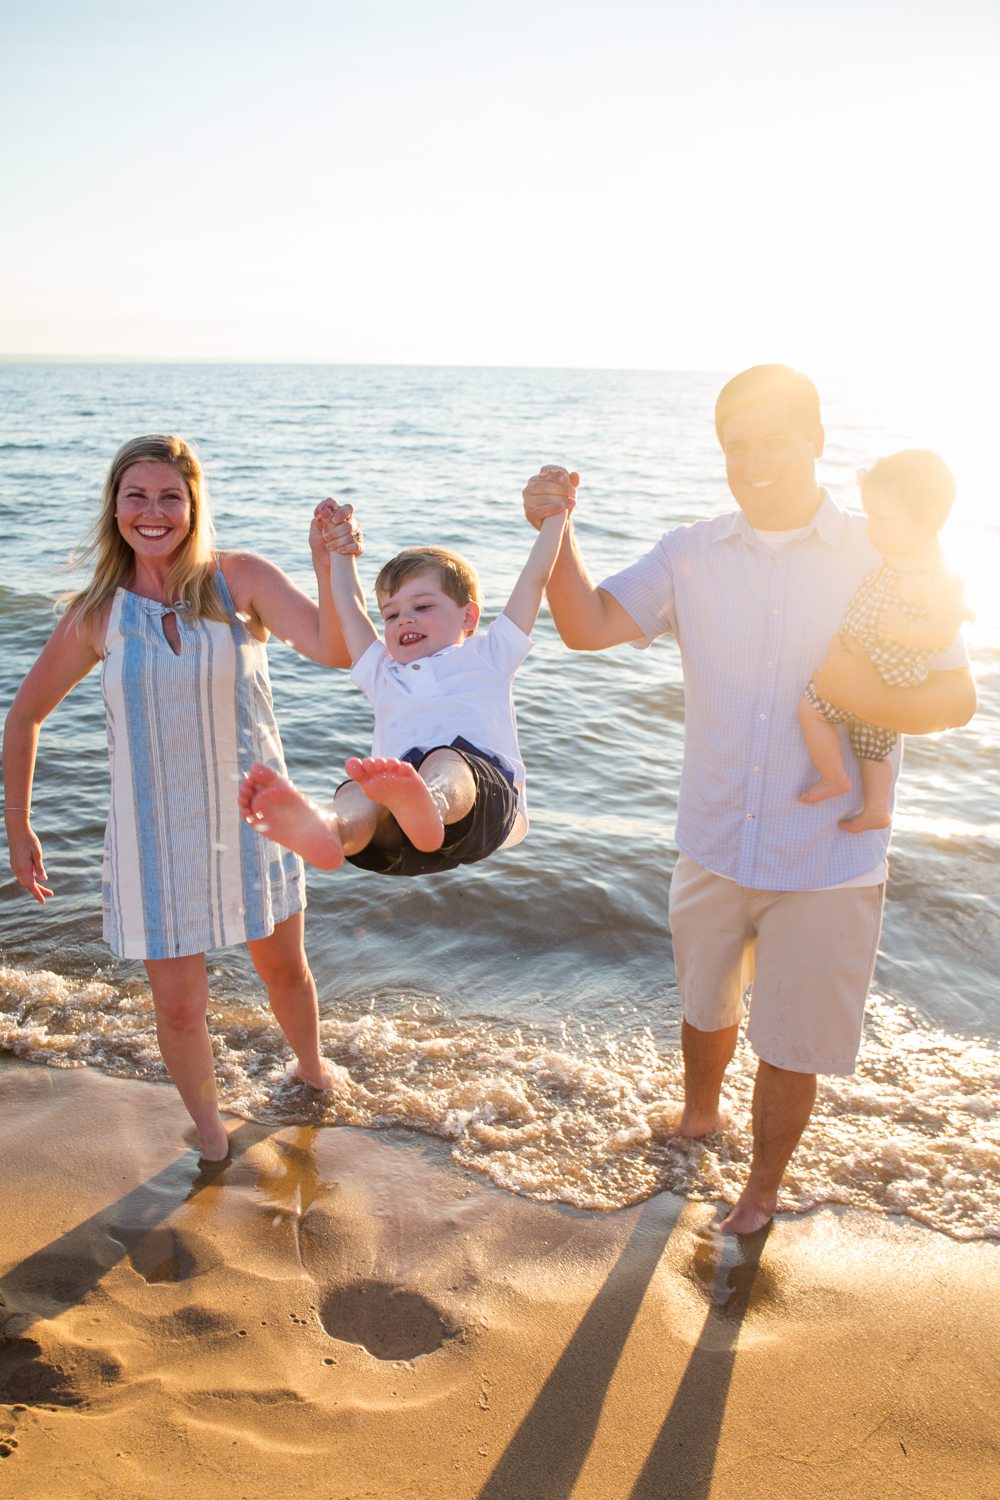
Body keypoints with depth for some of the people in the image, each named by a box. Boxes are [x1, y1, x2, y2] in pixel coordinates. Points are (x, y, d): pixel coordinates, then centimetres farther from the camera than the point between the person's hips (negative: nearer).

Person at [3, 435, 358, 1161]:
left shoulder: (240, 579, -12)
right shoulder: (97, 613, -7)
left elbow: (335, 650, -26)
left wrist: (332, 567, -43)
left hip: (251, 816, 0)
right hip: (156, 831, 0)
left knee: (284, 967, 20)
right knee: (178, 1004, 8)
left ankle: (312, 1068, 52)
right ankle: (212, 1138, 36)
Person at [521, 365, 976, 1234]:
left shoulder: (883, 562, -8)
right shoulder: (691, 556, -1)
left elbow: (957, 698, -8)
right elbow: (589, 625, -11)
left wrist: (867, 695, -28)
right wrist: (555, 534, -27)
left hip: (827, 860, -2)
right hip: (714, 845, 3)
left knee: (793, 1043, 11)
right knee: (707, 1005, 24)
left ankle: (762, 1189, 38)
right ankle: (697, 1121, 55)